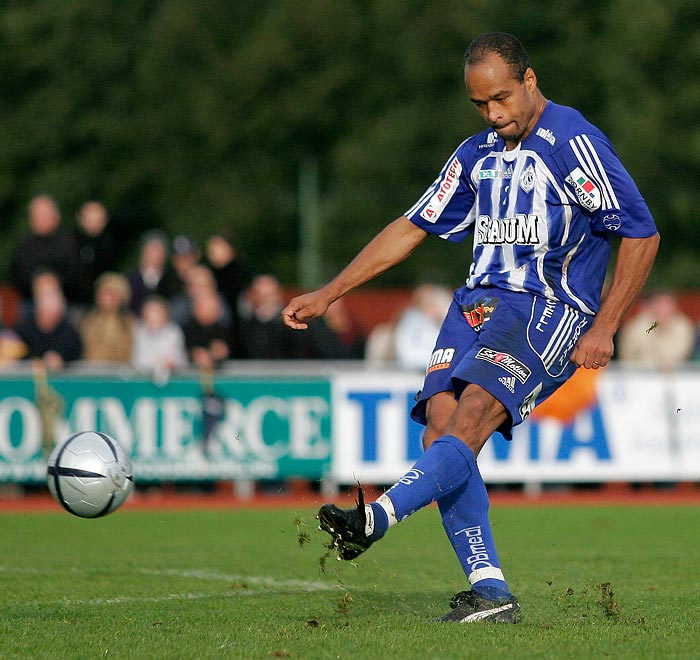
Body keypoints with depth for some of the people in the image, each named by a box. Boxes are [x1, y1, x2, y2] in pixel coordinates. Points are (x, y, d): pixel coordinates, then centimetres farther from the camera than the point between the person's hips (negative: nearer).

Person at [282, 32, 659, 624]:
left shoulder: (574, 143, -6)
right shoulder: (478, 154, 16)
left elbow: (641, 235, -7)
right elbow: (413, 228, 23)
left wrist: (603, 329, -11)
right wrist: (327, 295, 19)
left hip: (550, 311, -7)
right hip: (479, 303, 7)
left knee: (472, 413, -28)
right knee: (441, 421, -14)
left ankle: (376, 518, -46)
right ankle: (491, 595, -16)